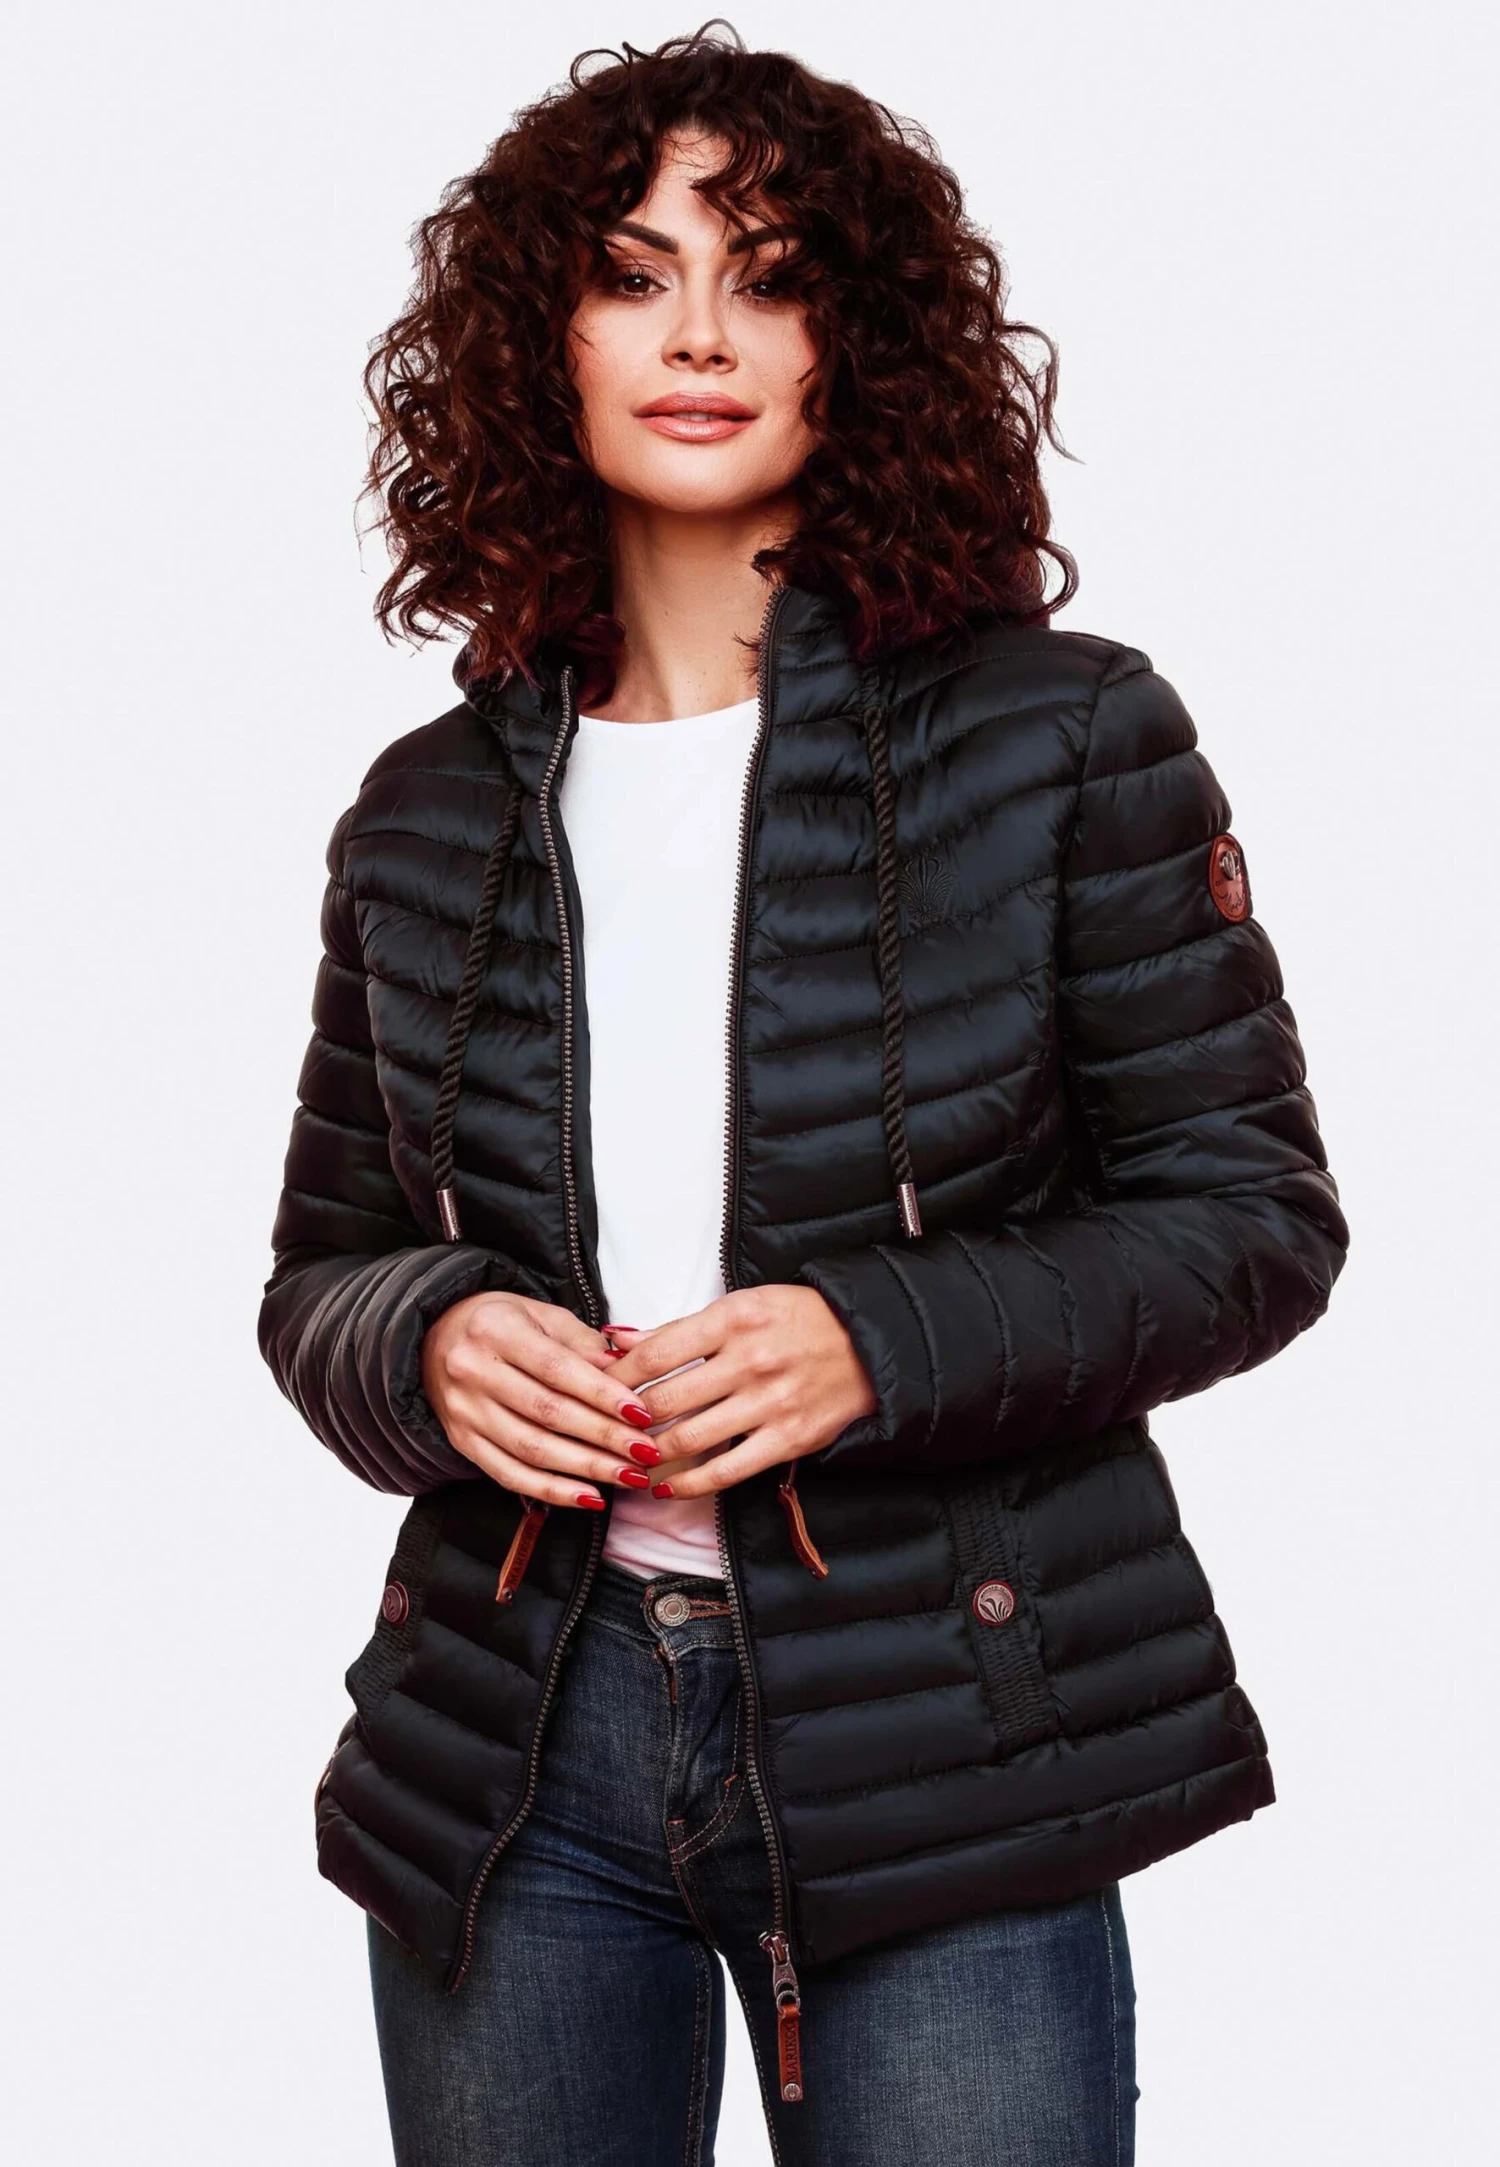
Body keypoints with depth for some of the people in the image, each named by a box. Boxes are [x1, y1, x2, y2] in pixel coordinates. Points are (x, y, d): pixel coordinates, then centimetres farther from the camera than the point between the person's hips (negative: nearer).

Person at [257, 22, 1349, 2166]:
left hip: (940, 1748, -3)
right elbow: (317, 1278, 14)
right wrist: (429, 1351, -10)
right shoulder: (429, 813, 7)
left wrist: (882, 1340, -17)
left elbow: (1251, 1211, -3)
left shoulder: (1062, 738, -2)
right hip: (511, 1749, 3)